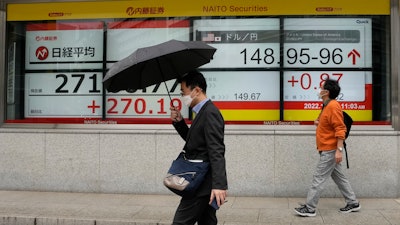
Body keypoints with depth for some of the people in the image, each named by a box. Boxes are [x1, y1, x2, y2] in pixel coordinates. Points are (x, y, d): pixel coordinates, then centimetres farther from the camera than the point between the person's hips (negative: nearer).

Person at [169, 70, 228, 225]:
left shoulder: (210, 113, -17)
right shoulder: (204, 112, 14)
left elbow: (217, 152, -24)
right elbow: (193, 140, 21)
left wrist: (219, 185, -30)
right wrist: (179, 122, 7)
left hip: (203, 183, -10)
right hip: (202, 181, 10)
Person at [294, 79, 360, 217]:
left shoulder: (333, 106, -18)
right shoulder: (327, 105, 13)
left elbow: (340, 129, -23)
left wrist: (339, 150, -26)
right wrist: (320, 123, 7)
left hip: (330, 151, -10)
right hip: (327, 150, 10)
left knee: (319, 179, -5)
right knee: (339, 177, 16)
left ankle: (309, 208, 0)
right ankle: (353, 203, 25)